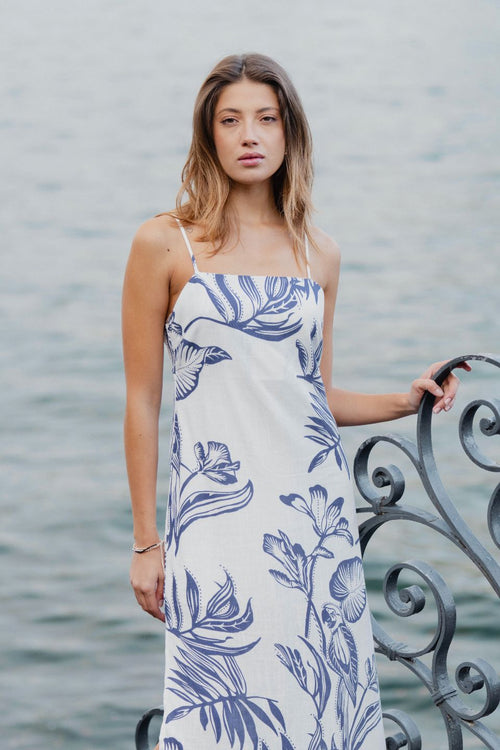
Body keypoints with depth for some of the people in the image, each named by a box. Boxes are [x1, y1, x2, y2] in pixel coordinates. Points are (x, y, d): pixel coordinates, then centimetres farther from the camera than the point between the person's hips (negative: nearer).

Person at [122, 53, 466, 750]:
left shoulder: (318, 253, 10)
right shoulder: (165, 244, -1)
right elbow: (142, 400, 0)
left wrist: (405, 401, 1)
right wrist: (145, 542, -1)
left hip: (316, 504, 3)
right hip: (215, 510, -3)